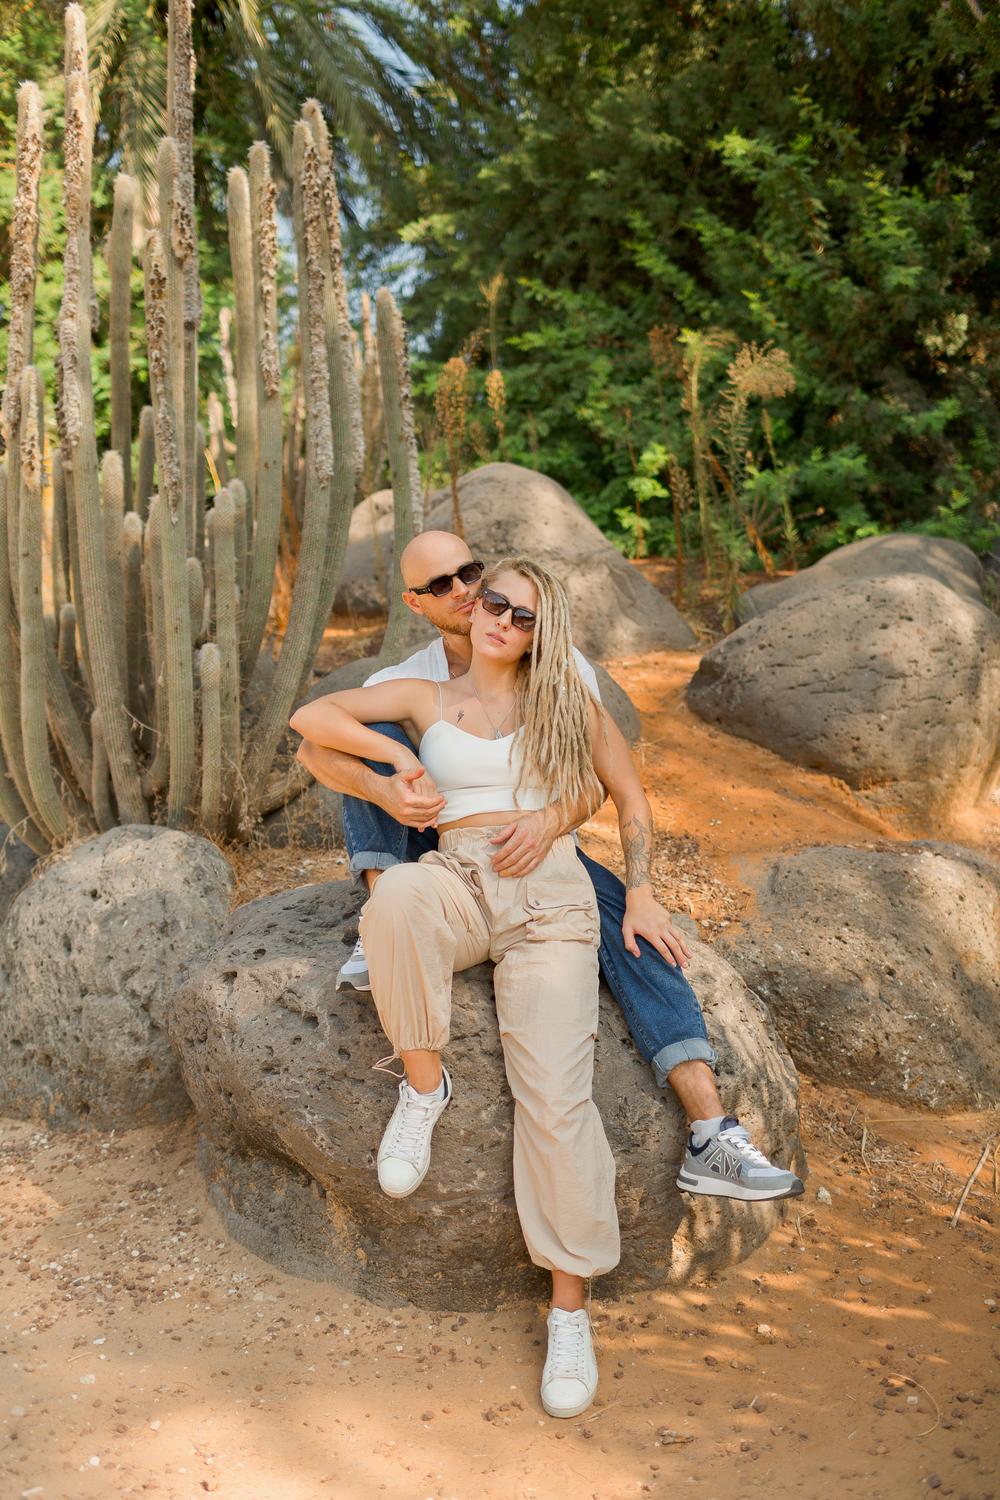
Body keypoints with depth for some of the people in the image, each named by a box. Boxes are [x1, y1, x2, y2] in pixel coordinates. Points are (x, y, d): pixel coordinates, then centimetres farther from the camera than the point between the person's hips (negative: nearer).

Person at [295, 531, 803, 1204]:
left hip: (543, 851, -1)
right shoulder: (406, 682, -4)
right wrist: (380, 790, -42)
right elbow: (313, 745, -20)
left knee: (626, 920, -30)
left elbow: (618, 779, -20)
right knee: (375, 731, -19)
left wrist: (551, 817, -41)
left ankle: (713, 1139, -34)